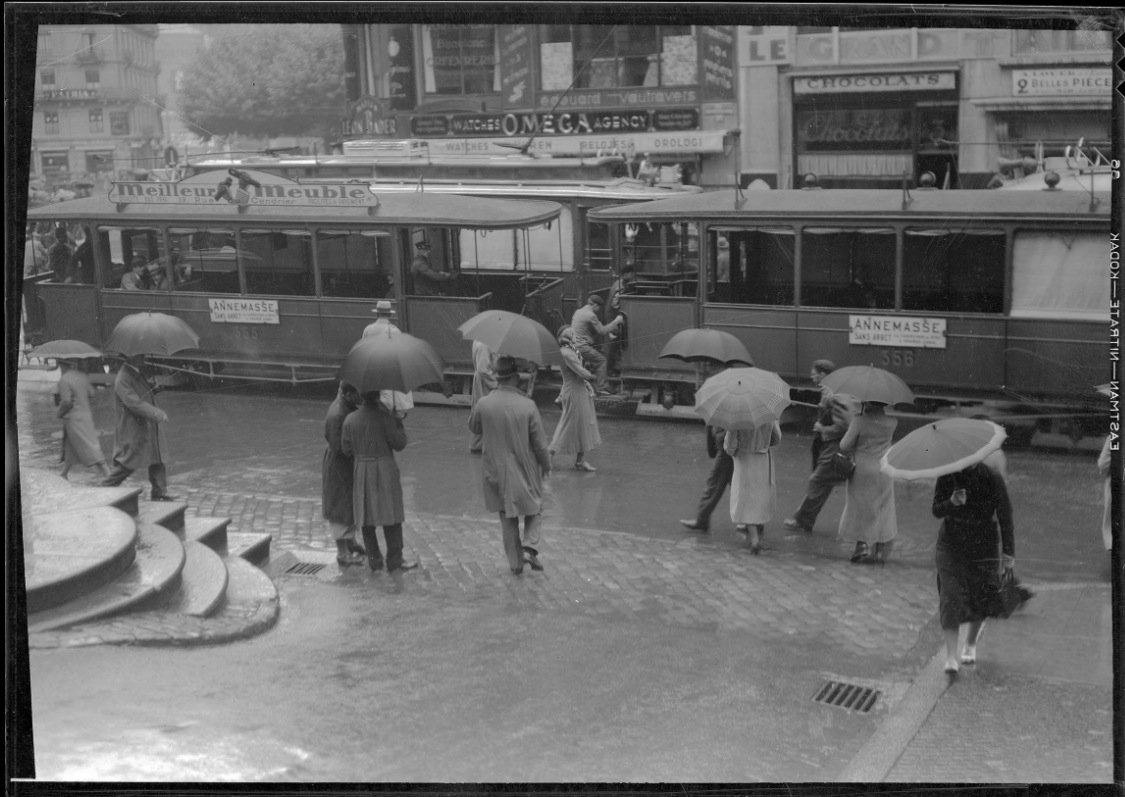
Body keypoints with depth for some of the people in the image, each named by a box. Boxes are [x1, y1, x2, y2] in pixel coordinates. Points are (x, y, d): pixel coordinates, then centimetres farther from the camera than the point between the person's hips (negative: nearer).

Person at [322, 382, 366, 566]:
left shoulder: (347, 406, 2)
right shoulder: (337, 415, -28)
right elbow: (339, 447, -27)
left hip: (350, 463, 10)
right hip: (340, 467, -10)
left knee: (353, 506, 22)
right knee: (341, 509, 3)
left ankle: (351, 543, 40)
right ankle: (342, 553, 16)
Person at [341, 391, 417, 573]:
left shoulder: (350, 419, 0)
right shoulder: (384, 417, -14)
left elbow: (346, 450, 3)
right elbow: (399, 444, -9)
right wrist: (399, 424, 4)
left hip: (361, 471, 5)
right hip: (384, 469, -4)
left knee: (366, 516, 12)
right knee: (391, 516, 3)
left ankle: (374, 559, 17)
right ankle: (394, 560, 6)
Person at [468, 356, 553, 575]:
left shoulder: (483, 404, -13)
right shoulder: (527, 405, -18)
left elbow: (473, 427, 8)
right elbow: (539, 442, -10)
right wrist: (546, 464, 7)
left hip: (495, 471, 2)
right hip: (524, 469, -2)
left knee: (507, 517, 15)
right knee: (533, 508, 21)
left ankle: (515, 561, 19)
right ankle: (530, 547, 1)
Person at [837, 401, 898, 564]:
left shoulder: (860, 421, -17)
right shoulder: (891, 423, -7)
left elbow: (844, 446, -14)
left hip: (862, 472, -3)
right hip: (884, 472, 3)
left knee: (860, 509, 12)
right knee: (883, 510, 12)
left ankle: (861, 546, 9)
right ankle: (881, 551, 12)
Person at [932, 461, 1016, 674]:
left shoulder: (992, 479, -14)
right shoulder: (947, 475, -10)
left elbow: (1005, 516, -9)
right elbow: (936, 510, -7)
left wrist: (1008, 552, -11)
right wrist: (951, 503, -30)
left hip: (984, 548, 0)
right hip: (951, 546, 0)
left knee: (981, 599, 10)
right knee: (951, 599, -9)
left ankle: (971, 644, 35)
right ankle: (950, 656, -7)